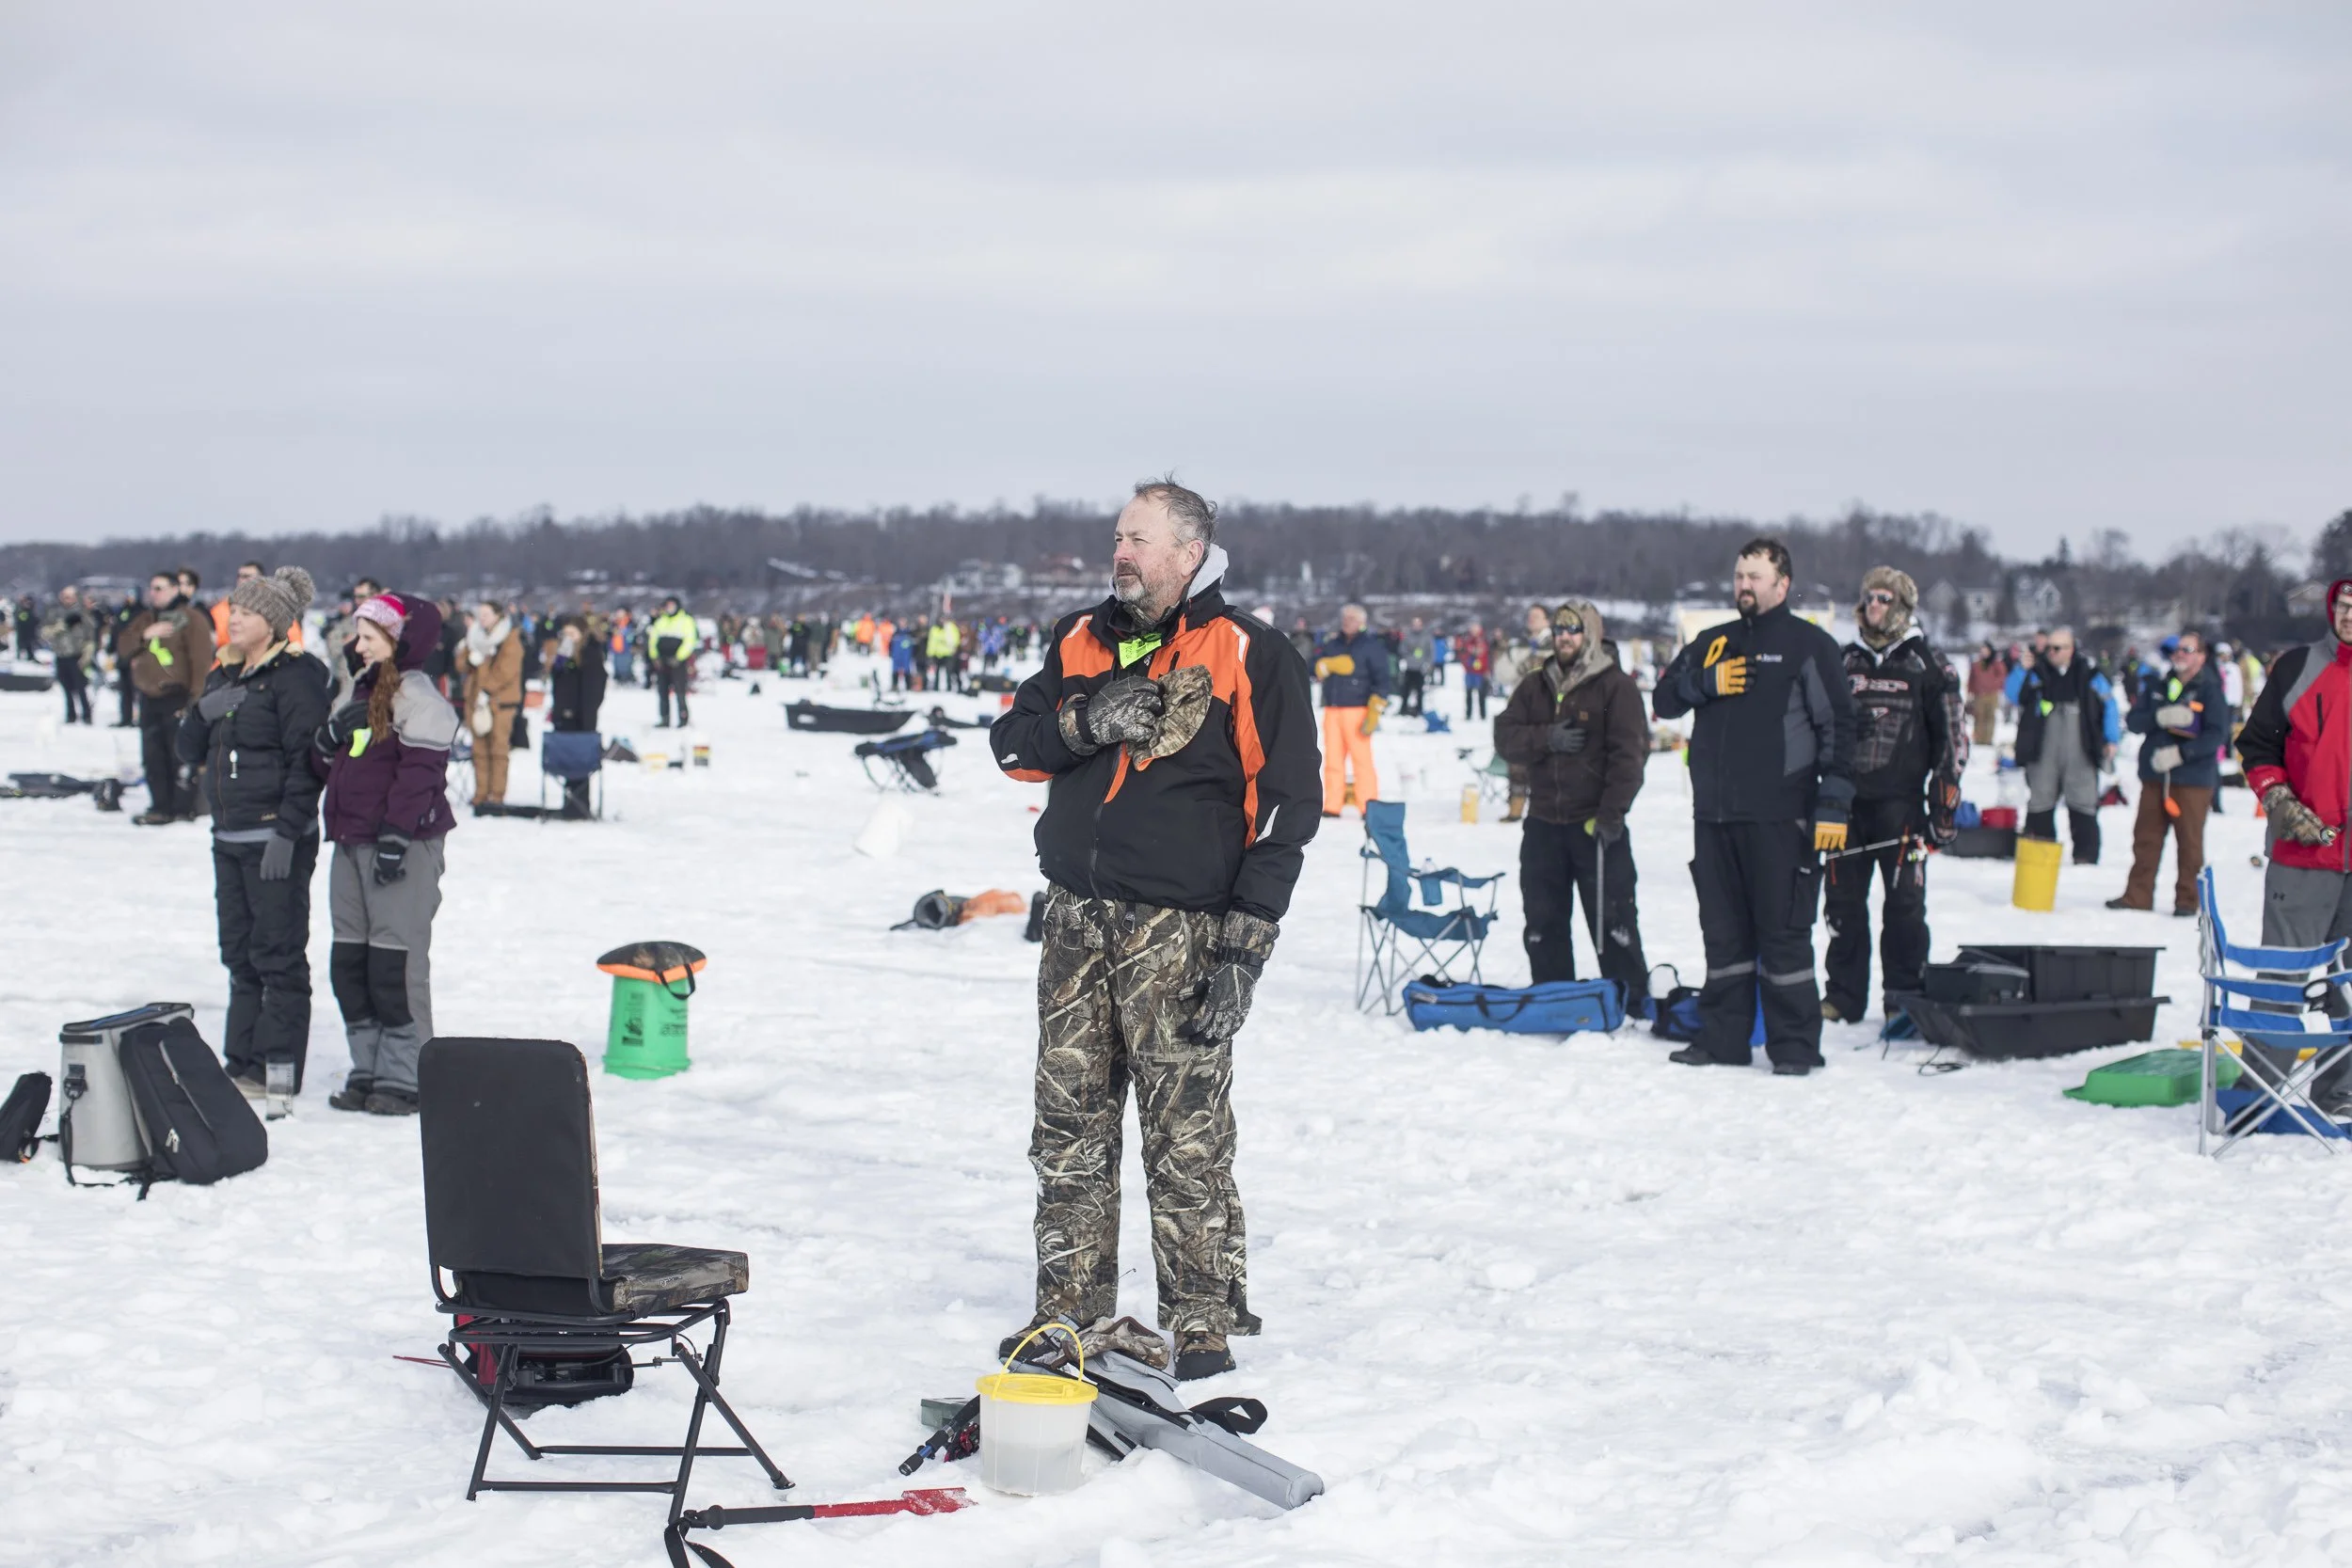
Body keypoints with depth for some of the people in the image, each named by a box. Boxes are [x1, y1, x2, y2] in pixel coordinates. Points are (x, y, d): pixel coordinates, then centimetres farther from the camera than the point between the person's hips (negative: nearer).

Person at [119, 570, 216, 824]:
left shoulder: (190, 619, -5)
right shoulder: (144, 619, 18)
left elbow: (201, 659, -13)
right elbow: (123, 648, 9)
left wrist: (196, 697, -19)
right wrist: (145, 635, -9)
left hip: (177, 696, -7)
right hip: (149, 698, 7)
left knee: (180, 754, -8)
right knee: (153, 756, 8)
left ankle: (184, 806, -2)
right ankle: (160, 806, 15)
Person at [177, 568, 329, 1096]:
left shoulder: (295, 676, -11)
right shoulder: (224, 675, 14)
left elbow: (307, 762, -15)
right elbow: (190, 752, 15)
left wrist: (286, 834, -20)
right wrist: (202, 713, -5)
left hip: (277, 837, -8)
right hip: (229, 836, 8)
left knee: (278, 955, -4)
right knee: (239, 954, 12)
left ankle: (278, 1070, 1)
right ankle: (242, 1065, 19)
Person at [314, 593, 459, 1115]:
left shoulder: (416, 696, -9)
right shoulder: (361, 690, 19)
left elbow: (419, 771, -17)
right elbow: (328, 766, 22)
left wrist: (396, 837, -22)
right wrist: (328, 738, 0)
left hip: (403, 846, -9)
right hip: (352, 843, 9)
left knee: (396, 964, -7)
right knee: (349, 963, 10)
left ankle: (404, 1078, -1)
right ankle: (368, 1071, 18)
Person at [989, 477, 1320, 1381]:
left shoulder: (1250, 657, -3)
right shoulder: (1082, 641, 14)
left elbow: (1284, 804, -6)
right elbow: (1012, 742, 11)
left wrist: (1244, 940, -12)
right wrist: (1083, 723, -10)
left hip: (1179, 930, -5)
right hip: (1078, 920, 5)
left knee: (1186, 1136, -5)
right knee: (1069, 1123, 9)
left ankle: (1203, 1324, 3)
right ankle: (1069, 1309, 19)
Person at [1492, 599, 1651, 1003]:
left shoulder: (1616, 686, -4)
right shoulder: (1535, 686, 12)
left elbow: (1629, 753, -10)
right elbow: (1505, 736, 5)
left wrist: (1611, 813, -16)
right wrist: (1546, 739, -14)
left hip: (1595, 825, -5)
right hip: (1543, 822, 5)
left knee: (1612, 919, -5)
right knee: (1543, 920, 9)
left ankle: (1631, 1001, 2)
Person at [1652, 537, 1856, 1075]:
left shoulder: (1810, 645, 1)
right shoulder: (1713, 643, 18)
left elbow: (1838, 727, -4)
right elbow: (1664, 700, 13)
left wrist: (1834, 804, -12)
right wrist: (1706, 681, -7)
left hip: (1779, 817, -6)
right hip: (1714, 814, 6)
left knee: (1784, 933, -4)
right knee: (1723, 931, 10)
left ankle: (1794, 1046, 0)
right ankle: (1722, 1037, 16)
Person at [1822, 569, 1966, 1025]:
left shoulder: (1929, 665, 2)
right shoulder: (1845, 661, 15)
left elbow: (1952, 736, 1)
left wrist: (1945, 803, -6)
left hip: (1901, 800, -4)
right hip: (1848, 798, 4)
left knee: (1905, 903, -4)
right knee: (1842, 900, 4)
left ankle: (1905, 997, 4)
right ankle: (1843, 995, 12)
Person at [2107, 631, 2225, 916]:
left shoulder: (2210, 689, -2)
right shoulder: (2157, 686, 13)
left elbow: (2217, 732, -12)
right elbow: (2133, 721, 4)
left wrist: (2180, 753, -19)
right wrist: (2161, 717, -16)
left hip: (2194, 777, -5)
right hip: (2155, 775, 5)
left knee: (2189, 841, -2)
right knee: (2146, 837, 6)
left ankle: (2188, 898, 6)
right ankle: (2138, 895, 12)